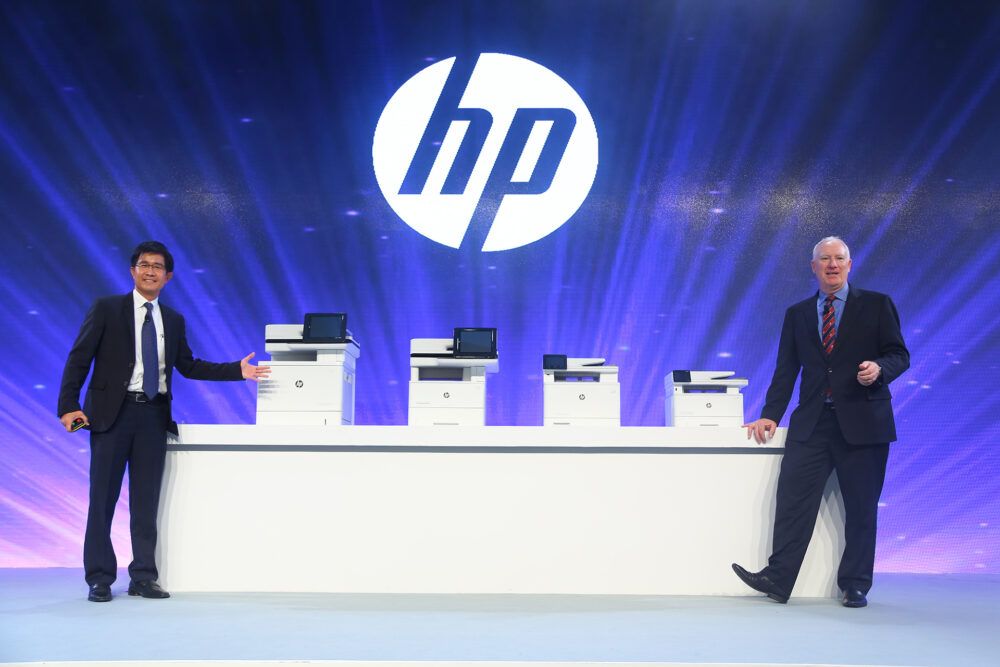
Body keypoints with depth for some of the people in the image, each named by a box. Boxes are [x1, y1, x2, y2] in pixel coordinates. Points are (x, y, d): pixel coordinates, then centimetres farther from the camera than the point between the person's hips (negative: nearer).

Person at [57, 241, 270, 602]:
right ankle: (99, 579, 8)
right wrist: (69, 406, -12)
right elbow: (79, 358, -2)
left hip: (153, 415, 4)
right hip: (112, 411, -4)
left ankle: (143, 576, 13)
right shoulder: (106, 308, 2)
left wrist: (237, 370, 8)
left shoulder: (173, 320, 14)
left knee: (147, 498, 6)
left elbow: (188, 366, 17)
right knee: (103, 496, 0)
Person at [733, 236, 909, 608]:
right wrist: (771, 415, 4)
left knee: (860, 508, 1)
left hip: (862, 421, -2)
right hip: (812, 423, 2)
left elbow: (899, 355, 4)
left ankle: (855, 587, 11)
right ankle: (778, 579, -3)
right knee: (792, 498, -7)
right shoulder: (797, 314, 16)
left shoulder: (876, 305, 7)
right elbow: (786, 369, 14)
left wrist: (879, 368, -18)